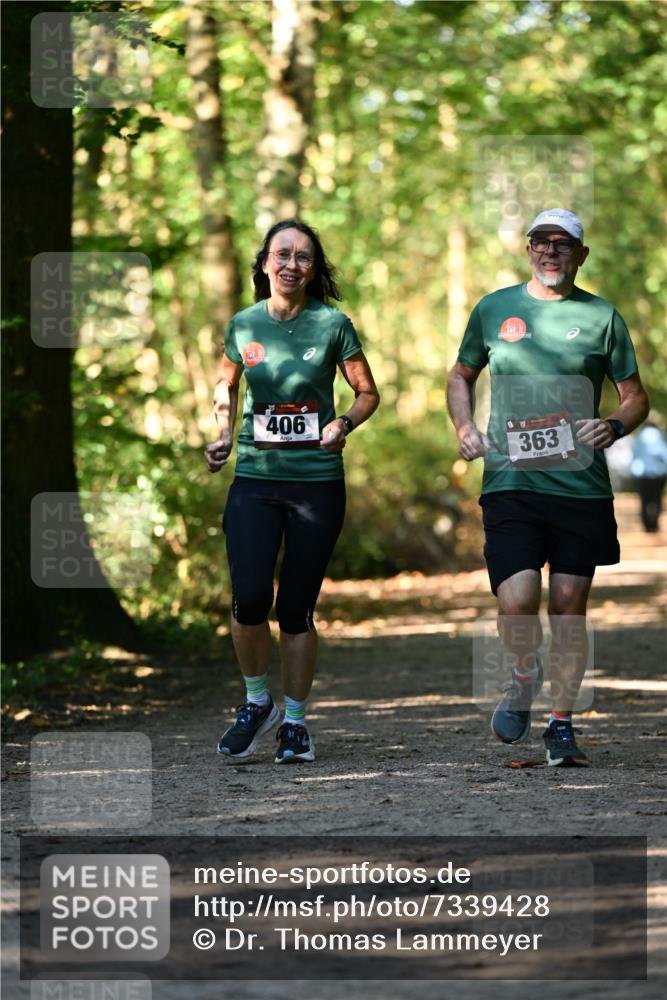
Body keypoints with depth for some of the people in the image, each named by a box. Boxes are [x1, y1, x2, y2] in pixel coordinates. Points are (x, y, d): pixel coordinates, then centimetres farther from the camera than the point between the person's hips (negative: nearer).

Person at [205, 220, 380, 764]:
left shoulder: (333, 324, -2)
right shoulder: (244, 325, 4)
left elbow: (368, 393, 6)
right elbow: (226, 384, 22)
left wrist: (344, 424, -13)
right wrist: (223, 434, 6)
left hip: (317, 480, -1)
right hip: (254, 479, 1)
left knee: (297, 606, 2)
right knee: (249, 598, -12)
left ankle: (295, 720, 17)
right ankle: (257, 702, 13)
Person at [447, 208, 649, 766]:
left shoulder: (601, 316, 7)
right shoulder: (494, 309, 9)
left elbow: (636, 396, 12)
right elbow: (462, 377, 23)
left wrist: (617, 426, -10)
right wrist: (465, 427, 4)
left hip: (581, 485, 0)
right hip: (510, 483, 0)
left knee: (569, 605, 4)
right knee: (517, 601, -14)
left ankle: (562, 722, 18)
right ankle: (524, 678, 17)